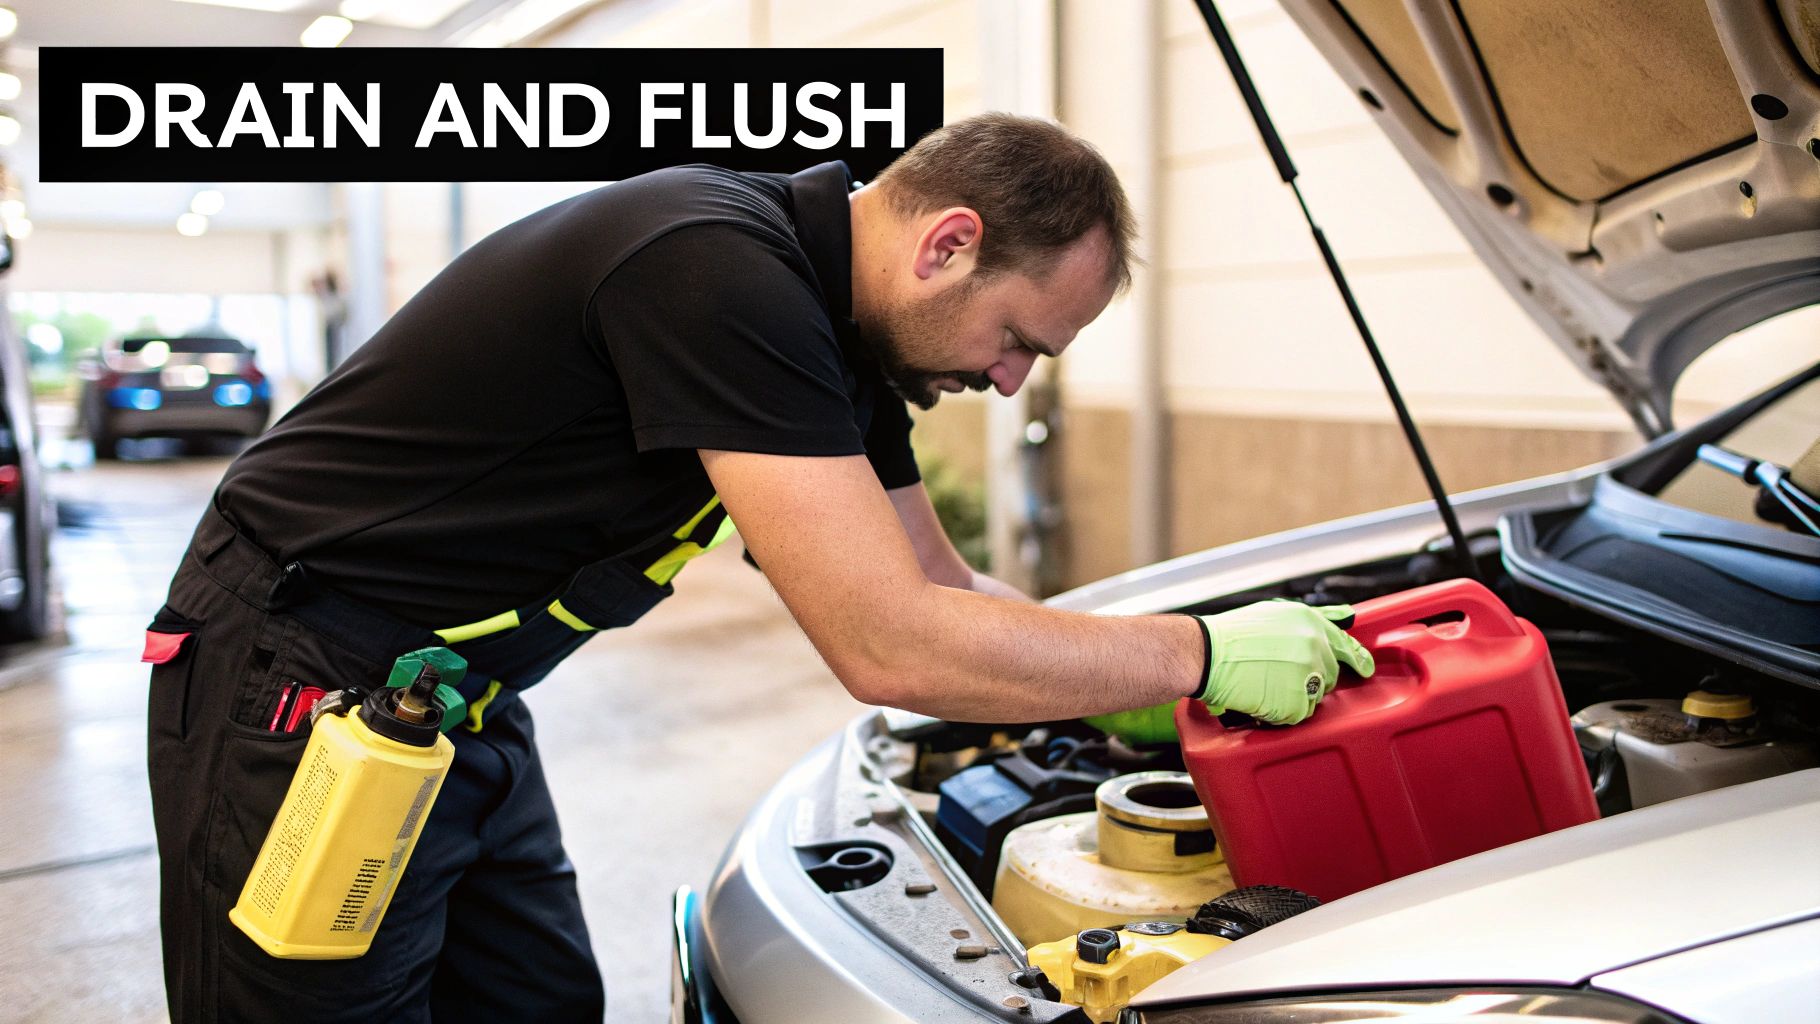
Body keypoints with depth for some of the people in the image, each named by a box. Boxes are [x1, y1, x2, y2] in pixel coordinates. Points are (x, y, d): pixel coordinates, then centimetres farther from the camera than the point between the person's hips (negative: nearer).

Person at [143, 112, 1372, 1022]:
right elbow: (891, 648, -30)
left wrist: (1156, 694, 3)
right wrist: (1201, 655, -20)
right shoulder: (716, 268, -28)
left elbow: (944, 590, 12)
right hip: (303, 697, -9)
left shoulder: (837, 328, 2)